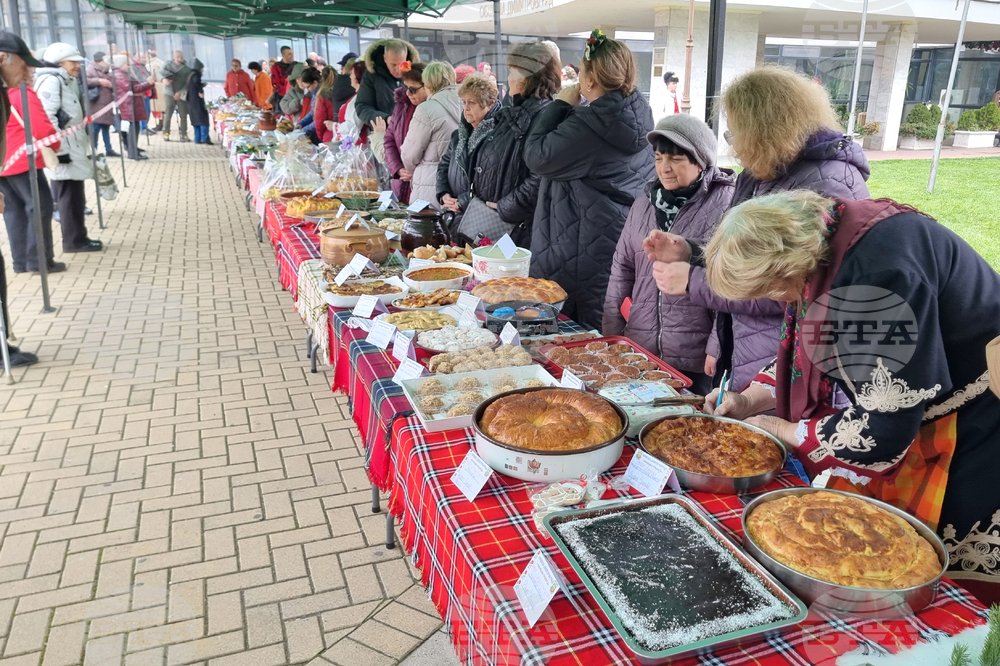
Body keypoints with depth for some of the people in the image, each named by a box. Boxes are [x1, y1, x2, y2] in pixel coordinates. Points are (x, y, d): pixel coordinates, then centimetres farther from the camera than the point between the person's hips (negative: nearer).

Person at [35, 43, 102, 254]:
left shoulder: (67, 82, 21)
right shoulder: (52, 81, -10)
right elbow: (47, 117, -20)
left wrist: (81, 148, 21)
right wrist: (59, 147, -22)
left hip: (73, 148, 10)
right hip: (63, 150, -10)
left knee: (74, 196, 12)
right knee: (70, 196, -5)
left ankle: (77, 238, 19)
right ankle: (74, 240, 1)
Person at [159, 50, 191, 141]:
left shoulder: (187, 69, 0)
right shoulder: (168, 65, 5)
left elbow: (188, 83, -5)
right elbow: (161, 73, 5)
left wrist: (180, 92, -16)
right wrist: (163, 79, -19)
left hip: (181, 95, 0)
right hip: (169, 93, 0)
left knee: (183, 115, 2)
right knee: (167, 114, -2)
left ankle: (184, 135, 10)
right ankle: (166, 133, 5)